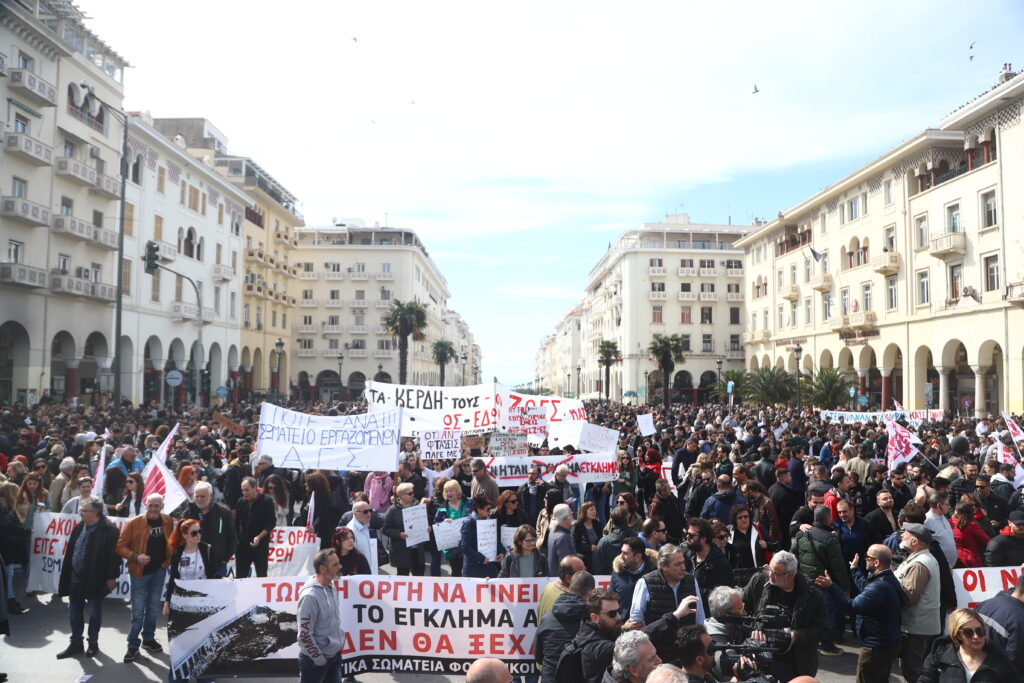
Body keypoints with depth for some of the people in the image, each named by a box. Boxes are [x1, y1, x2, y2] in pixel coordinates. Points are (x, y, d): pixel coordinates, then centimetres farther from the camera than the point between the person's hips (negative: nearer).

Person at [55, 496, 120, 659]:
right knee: (74, 612, 14)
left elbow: (114, 554, -16)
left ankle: (93, 643, 25)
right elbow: (70, 552, 13)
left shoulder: (109, 530, -16)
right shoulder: (79, 527, 7)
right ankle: (75, 644, 27)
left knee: (95, 613, 8)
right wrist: (66, 575, 12)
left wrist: (111, 577, -16)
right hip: (76, 578, 7)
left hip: (95, 580, -7)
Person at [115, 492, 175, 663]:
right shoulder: (134, 523, -13)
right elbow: (121, 546, -10)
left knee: (153, 608, 16)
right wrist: (135, 557, -24)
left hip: (159, 570, 4)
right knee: (138, 611, 0)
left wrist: (170, 558, 2)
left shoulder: (168, 521, -3)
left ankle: (148, 639, 31)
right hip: (140, 571, -4)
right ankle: (133, 646, 11)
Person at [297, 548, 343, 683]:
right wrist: (319, 659, -14)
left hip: (335, 654, 7)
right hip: (315, 660, -7)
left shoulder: (331, 586, 0)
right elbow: (304, 634, -22)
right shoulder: (310, 595, -25)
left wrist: (338, 641, 14)